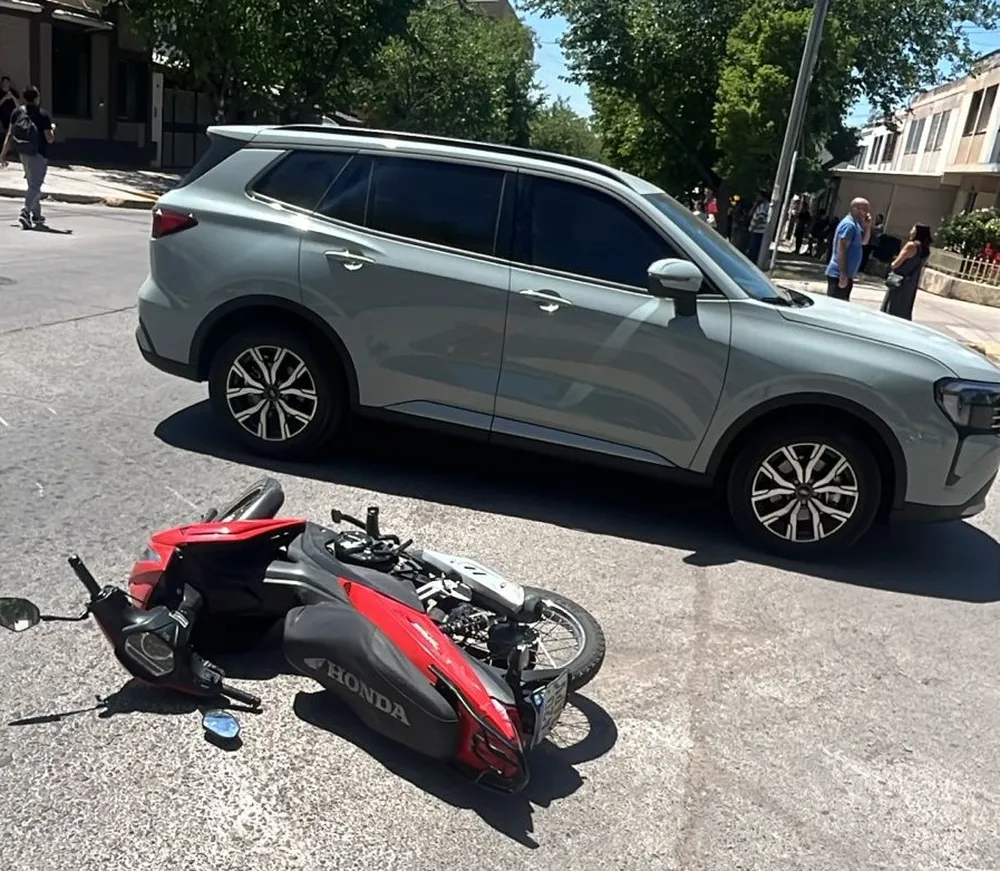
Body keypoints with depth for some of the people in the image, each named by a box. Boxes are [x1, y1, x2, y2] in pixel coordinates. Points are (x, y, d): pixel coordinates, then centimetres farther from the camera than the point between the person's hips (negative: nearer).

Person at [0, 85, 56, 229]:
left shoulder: (17, 112, 1)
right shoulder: (43, 115, -14)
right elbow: (50, 139, -14)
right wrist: (53, 129, 7)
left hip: (23, 154, 6)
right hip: (39, 155, -6)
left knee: (33, 184, 19)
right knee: (35, 186, -5)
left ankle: (37, 215, 26)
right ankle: (26, 212, -23)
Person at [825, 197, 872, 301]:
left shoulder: (855, 224, 15)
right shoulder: (849, 224, -15)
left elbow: (864, 242, 26)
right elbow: (841, 250, -22)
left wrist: (867, 226, 8)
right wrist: (843, 275, -25)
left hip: (846, 274, 10)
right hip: (839, 275, -10)